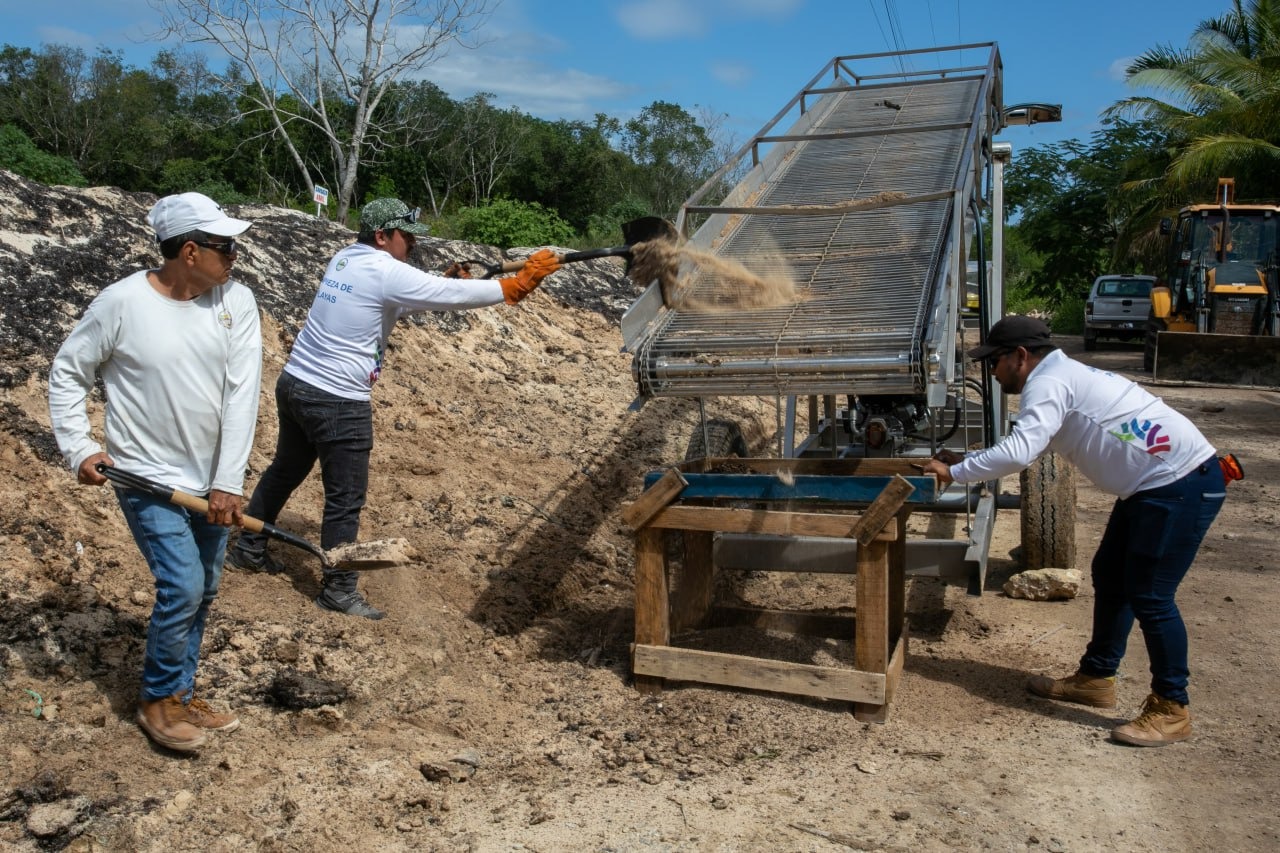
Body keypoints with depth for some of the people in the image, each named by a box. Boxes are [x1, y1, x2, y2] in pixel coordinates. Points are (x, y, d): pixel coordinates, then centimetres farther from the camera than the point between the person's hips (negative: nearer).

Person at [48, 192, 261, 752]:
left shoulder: (236, 301, -7)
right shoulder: (122, 303, -14)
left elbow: (242, 395, -11)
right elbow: (67, 373, 0)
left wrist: (227, 483, -15)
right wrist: (78, 449, -7)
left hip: (211, 481, 4)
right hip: (149, 478, -4)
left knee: (203, 592, 13)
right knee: (182, 588, -11)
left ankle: (182, 695, 32)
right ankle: (157, 701, 13)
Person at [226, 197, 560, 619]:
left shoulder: (344, 258, 10)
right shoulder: (387, 272, -17)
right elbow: (458, 296, -18)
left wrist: (444, 281, 6)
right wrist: (521, 281, -12)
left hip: (295, 384, 9)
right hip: (338, 401, -9)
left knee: (285, 471, 25)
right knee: (346, 497, 2)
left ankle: (248, 548, 41)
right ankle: (339, 590, 11)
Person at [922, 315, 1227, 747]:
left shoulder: (1049, 383, -18)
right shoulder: (1062, 377, 15)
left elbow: (1018, 452, -30)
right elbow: (1028, 449, 19)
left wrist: (954, 473, -19)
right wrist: (966, 461, 12)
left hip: (1182, 482, -11)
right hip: (1154, 483, 11)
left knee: (1149, 595, -6)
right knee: (1109, 577, 16)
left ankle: (1171, 710, 7)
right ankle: (1095, 678, 28)